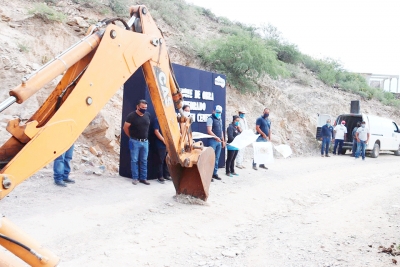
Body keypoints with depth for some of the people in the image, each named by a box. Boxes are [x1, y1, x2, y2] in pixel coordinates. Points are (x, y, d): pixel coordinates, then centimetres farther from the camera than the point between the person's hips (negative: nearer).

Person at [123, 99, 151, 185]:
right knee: (134, 160, 2)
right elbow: (125, 127, -3)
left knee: (144, 161, 7)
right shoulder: (132, 116, -10)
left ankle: (143, 178, 15)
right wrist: (131, 136, 6)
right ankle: (135, 178, 10)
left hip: (145, 141, 4)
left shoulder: (148, 115, 3)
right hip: (135, 141, -4)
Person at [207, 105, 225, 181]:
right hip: (213, 140, -7)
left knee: (217, 158, 10)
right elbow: (209, 131, -16)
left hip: (219, 141, 8)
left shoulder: (220, 119, 18)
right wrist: (216, 137, -25)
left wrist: (223, 140, 19)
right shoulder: (210, 119, -7)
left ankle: (215, 173, 16)